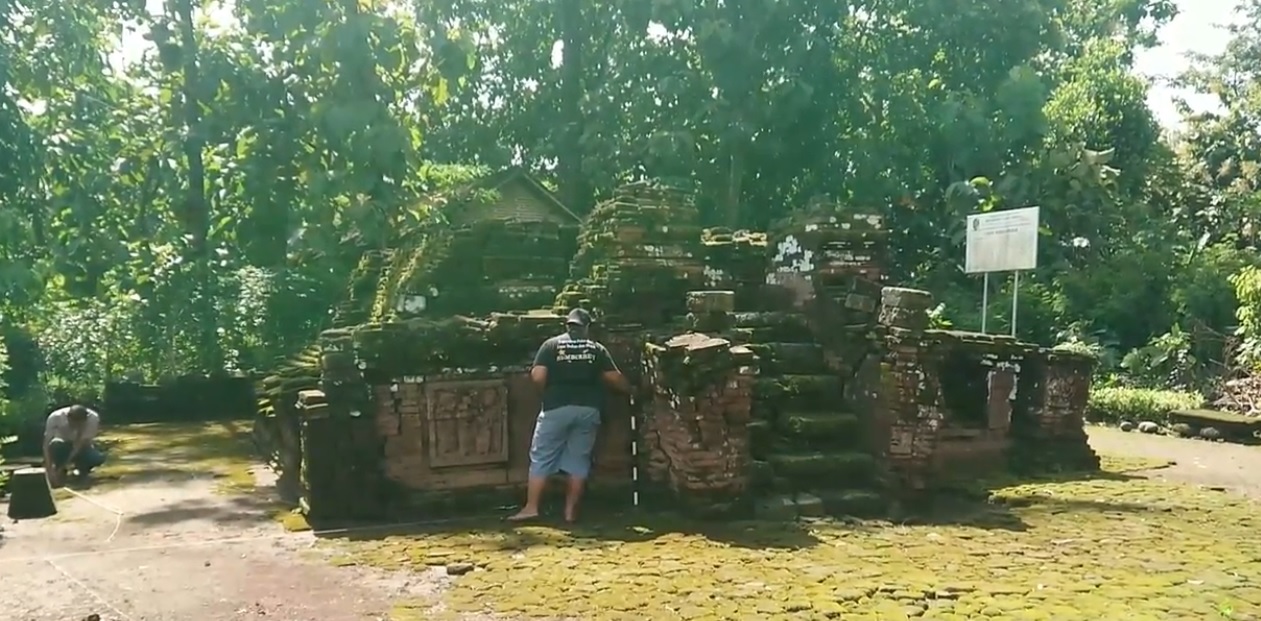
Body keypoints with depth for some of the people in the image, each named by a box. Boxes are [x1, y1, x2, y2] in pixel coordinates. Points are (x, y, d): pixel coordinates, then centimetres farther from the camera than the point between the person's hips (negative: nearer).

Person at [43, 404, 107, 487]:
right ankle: (60, 472, -9)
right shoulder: (55, 417, -30)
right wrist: (49, 470, -42)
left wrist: (63, 466, -36)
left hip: (81, 448, 0)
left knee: (99, 458, -32)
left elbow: (80, 444, -29)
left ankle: (82, 468, 2)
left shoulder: (93, 418, -30)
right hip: (63, 447, 0)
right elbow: (46, 444, -32)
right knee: (55, 445, -36)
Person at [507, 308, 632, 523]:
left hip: (557, 408, -2)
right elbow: (614, 378, 6)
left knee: (541, 458, 6)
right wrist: (630, 389, 25)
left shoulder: (551, 344, 3)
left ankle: (531, 507, 4)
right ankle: (571, 510, 10)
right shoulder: (597, 349, 9)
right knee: (579, 460, 9)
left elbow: (538, 377, -7)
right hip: (588, 409, 2)